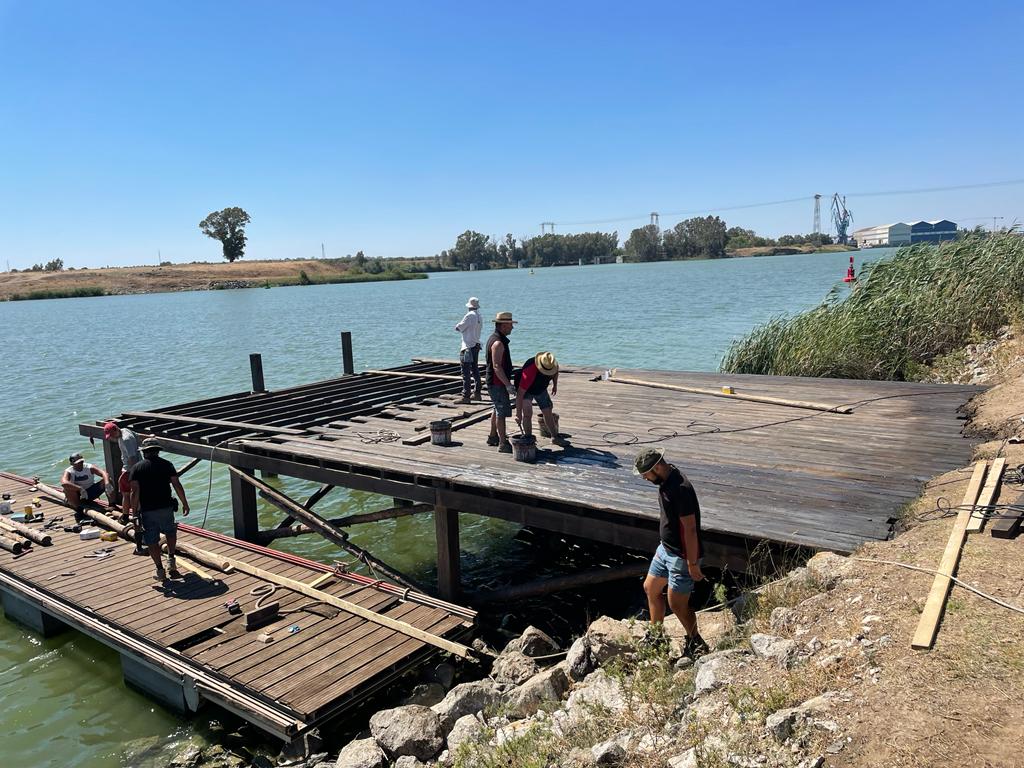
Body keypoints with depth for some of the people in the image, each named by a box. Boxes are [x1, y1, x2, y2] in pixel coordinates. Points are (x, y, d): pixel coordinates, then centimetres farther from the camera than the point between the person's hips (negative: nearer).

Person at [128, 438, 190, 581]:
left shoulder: (137, 468, -2)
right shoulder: (167, 464, 1)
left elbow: (135, 492, -8)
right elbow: (177, 485, -3)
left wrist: (134, 511, -1)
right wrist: (185, 504, 5)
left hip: (147, 511, -1)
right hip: (166, 508, 1)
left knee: (152, 541, 9)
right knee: (171, 531, 26)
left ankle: (160, 571, 12)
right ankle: (171, 559, 11)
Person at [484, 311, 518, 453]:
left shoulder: (494, 338, 12)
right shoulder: (498, 342, -21)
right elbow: (497, 366, -26)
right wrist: (508, 384, -27)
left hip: (496, 382, 11)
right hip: (498, 383, -11)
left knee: (498, 409, 20)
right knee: (502, 412, -9)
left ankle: (493, 437, 32)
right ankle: (503, 444, -7)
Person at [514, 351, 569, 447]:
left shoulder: (551, 364, -26)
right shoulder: (530, 371, -43)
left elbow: (555, 372, 3)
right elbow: (520, 394, -41)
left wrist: (555, 385, 10)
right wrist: (518, 414, -40)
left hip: (541, 389, 6)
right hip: (525, 390, -6)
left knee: (548, 412, 12)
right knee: (528, 413, -22)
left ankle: (555, 437, 28)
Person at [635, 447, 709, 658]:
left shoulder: (680, 489, -29)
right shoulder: (665, 480, 2)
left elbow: (690, 529, -26)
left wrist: (693, 564, -21)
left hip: (682, 555, -10)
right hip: (666, 548, 10)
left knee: (677, 604, 0)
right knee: (650, 588, 19)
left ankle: (696, 644, 23)